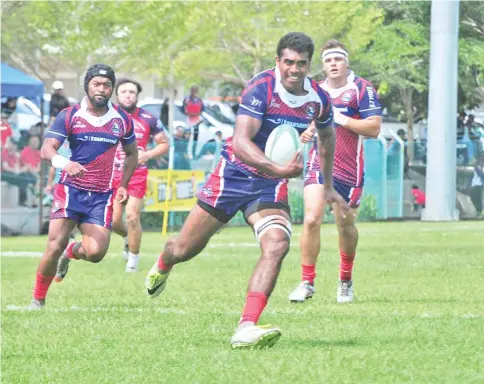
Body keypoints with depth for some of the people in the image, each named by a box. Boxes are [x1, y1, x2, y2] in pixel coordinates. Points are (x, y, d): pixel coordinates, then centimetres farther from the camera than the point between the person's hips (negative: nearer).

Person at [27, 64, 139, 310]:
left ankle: (72, 253, 25)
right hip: (71, 189, -2)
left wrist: (123, 185, 10)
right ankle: (37, 300, 0)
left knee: (95, 252, -12)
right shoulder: (69, 116, -2)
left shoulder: (122, 120, 7)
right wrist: (64, 163, -33)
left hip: (102, 195, 2)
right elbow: (46, 150, -11)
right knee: (55, 245, -16)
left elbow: (132, 154, 22)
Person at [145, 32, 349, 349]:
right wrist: (277, 168, -46)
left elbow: (327, 137, 19)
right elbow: (241, 141, -32)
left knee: (277, 245, -25)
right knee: (186, 249, 8)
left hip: (271, 184, 3)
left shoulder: (319, 99, -4)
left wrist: (328, 186, 25)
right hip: (234, 174, -3)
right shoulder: (261, 88, -22)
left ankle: (246, 328, -31)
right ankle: (162, 266, 48)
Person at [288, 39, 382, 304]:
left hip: (349, 168, -3)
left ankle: (346, 282, 30)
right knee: (312, 219, -13)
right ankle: (307, 283, -7)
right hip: (319, 163, 3)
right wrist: (306, 132, 4)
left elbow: (374, 127, -13)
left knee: (345, 225, 9)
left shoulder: (361, 89, -5)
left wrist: (342, 119, -21)